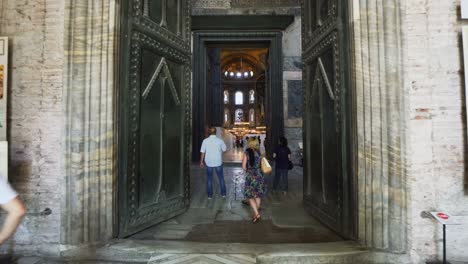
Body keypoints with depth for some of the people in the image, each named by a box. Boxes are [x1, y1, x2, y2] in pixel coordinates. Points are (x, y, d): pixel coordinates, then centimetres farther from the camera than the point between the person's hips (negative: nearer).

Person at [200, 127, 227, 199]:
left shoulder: (205, 141, -8)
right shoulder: (220, 140, -9)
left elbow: (203, 152, -5)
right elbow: (224, 149, 5)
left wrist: (201, 161, 4)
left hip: (209, 162, 1)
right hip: (218, 162, 0)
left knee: (209, 179, 13)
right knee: (221, 177, 15)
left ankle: (210, 194, 18)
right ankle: (223, 193, 21)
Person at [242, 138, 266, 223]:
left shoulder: (247, 153, -9)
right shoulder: (259, 152, 0)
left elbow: (243, 166, -9)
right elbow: (261, 164, 3)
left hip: (250, 176, -4)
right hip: (259, 175, 4)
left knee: (250, 196, 6)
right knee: (258, 196, 16)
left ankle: (257, 214, -6)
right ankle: (256, 213, 26)